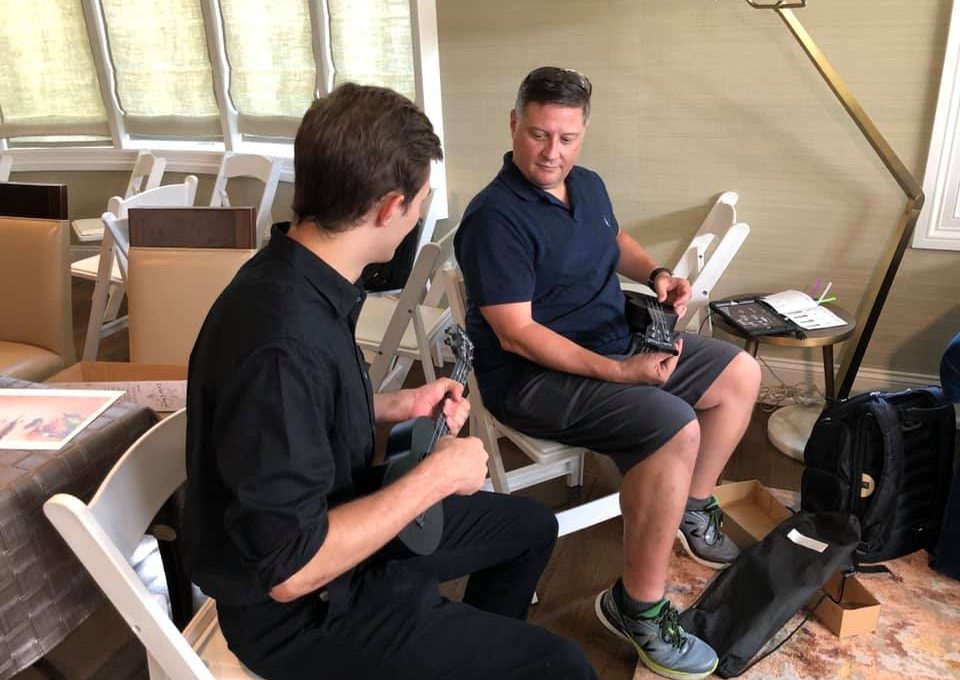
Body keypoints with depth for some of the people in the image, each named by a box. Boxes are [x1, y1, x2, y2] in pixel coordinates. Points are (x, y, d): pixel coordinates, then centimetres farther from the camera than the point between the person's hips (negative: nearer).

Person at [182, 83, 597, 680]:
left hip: (336, 518, 9)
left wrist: (397, 406, 4)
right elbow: (290, 569, -29)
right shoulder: (283, 342, -34)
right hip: (301, 610, -8)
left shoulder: (298, 279, -5)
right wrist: (438, 475, -22)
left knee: (531, 526, 20)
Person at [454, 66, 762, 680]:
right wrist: (618, 373, -27)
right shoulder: (495, 217, -22)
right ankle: (637, 606, -12)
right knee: (674, 429, -30)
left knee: (741, 372, 12)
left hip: (619, 342, 10)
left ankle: (691, 508, 26)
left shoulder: (588, 185, 6)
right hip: (536, 375, -9)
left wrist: (656, 273, 4)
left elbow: (617, 243, 26)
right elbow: (516, 334, -25)